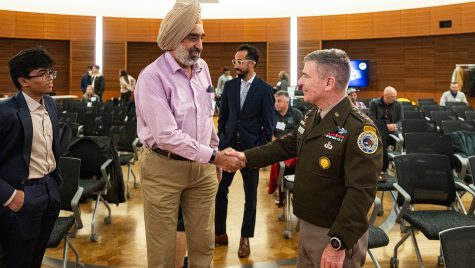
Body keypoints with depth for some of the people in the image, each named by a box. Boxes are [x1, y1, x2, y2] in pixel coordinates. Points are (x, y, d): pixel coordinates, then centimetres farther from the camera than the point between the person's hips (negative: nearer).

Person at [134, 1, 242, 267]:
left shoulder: (202, 67, 4)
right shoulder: (152, 76, -17)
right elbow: (166, 136, -23)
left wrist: (215, 159, 18)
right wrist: (214, 155, -21)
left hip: (202, 166, 6)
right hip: (165, 168, -5)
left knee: (204, 242, 13)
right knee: (162, 247, 8)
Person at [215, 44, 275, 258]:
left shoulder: (264, 89, -6)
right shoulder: (229, 86, 5)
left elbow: (268, 125, -5)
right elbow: (223, 116, 10)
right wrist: (220, 140, 3)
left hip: (251, 148, -3)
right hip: (228, 144, 3)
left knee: (250, 195, 8)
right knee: (219, 190, 5)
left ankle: (245, 238, 23)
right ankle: (220, 233, 21)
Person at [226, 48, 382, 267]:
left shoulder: (359, 129, -24)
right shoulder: (311, 117, 5)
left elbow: (361, 192, -27)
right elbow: (286, 146, 18)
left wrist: (339, 243, -28)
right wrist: (247, 157, 11)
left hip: (336, 234, -8)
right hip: (307, 226, 8)